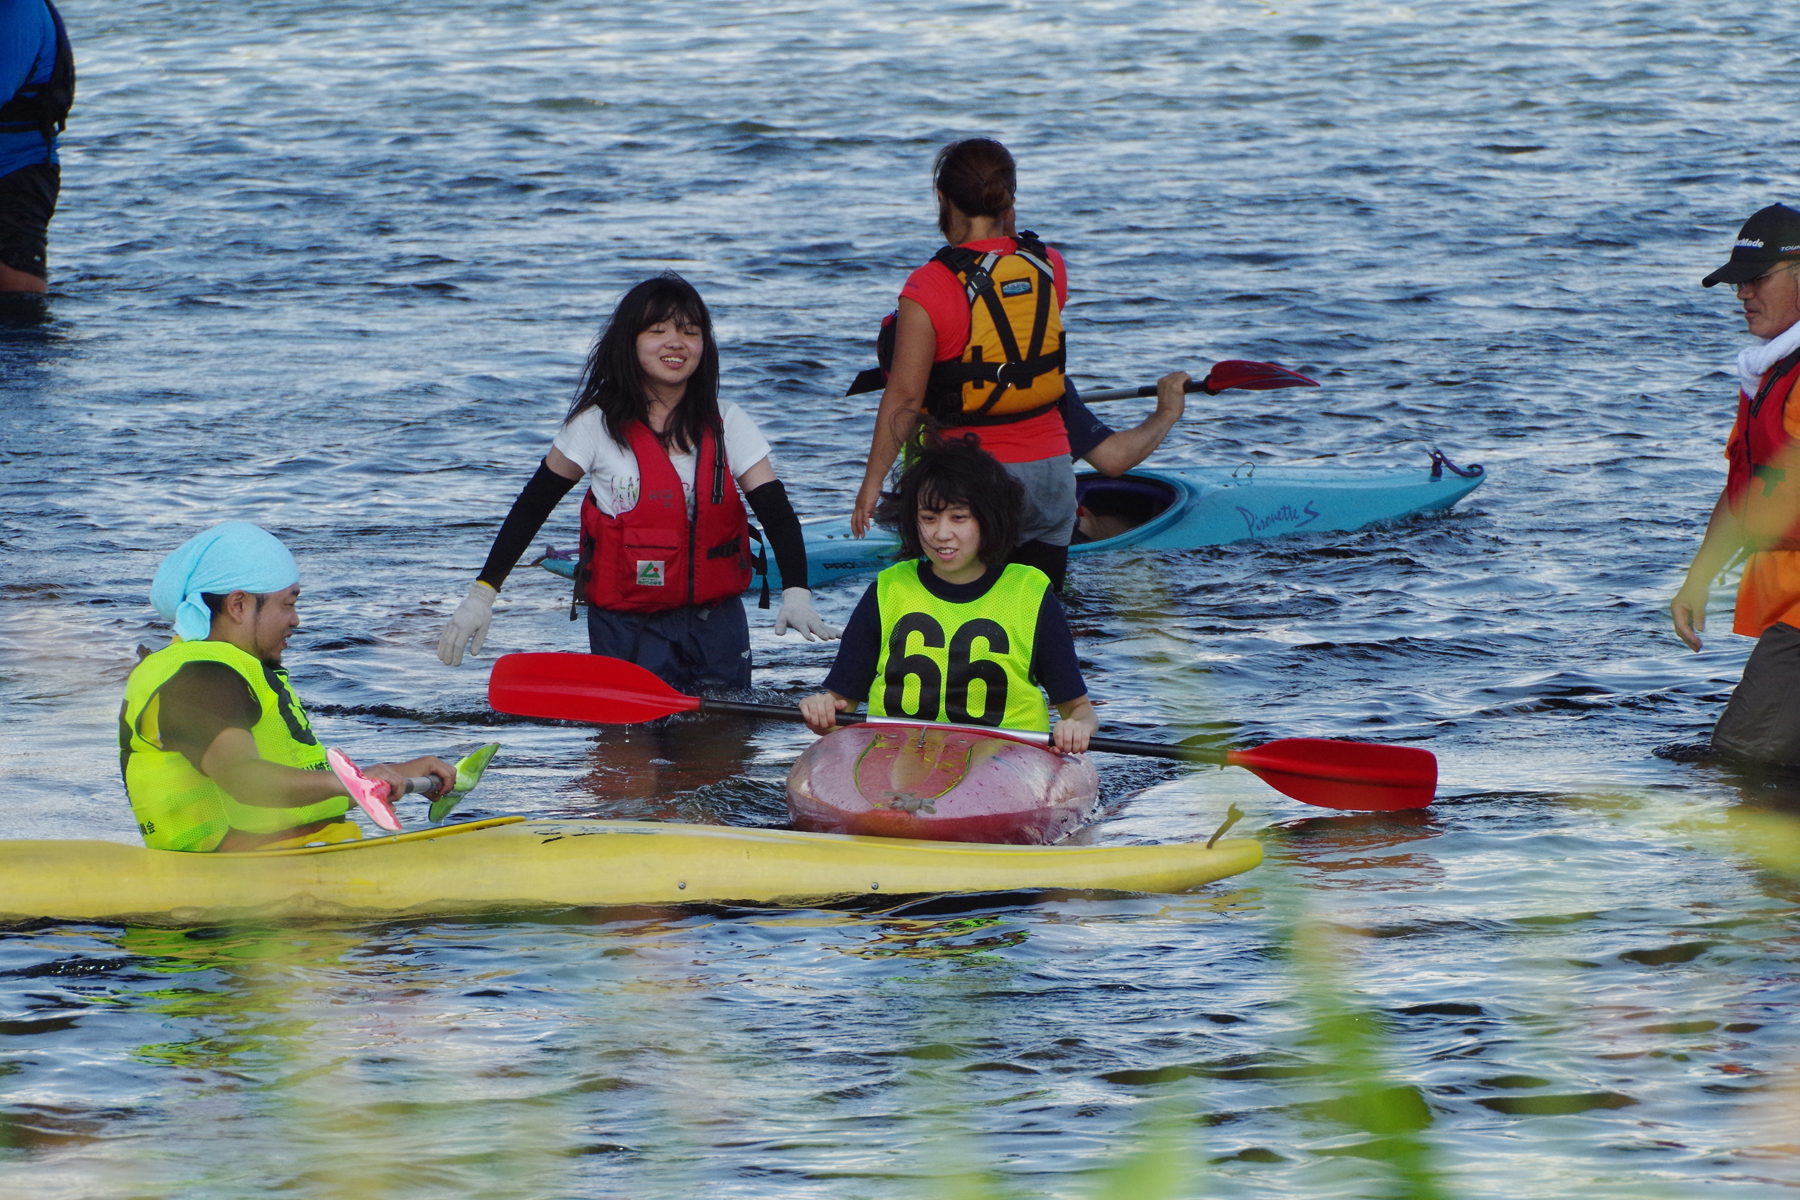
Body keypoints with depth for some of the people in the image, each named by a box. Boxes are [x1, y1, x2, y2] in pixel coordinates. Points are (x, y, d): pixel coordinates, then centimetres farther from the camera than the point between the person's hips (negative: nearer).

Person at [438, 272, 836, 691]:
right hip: (627, 632, -2)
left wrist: (796, 593, -26)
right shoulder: (598, 425, -4)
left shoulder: (726, 425, 1)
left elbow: (777, 512, -8)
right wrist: (482, 593, 0)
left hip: (716, 625, 2)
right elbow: (531, 508, 4)